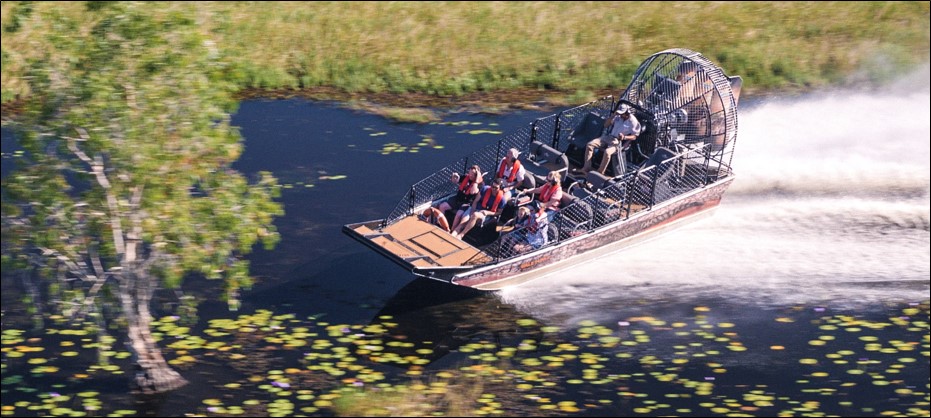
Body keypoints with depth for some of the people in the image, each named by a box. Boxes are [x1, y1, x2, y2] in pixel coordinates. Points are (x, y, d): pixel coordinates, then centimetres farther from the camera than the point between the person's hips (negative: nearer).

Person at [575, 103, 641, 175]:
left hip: (619, 141, -6)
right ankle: (586, 168, -12)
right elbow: (606, 125, 12)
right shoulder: (618, 117, 10)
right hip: (608, 136, 6)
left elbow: (634, 137, -5)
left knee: (607, 152, -37)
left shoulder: (633, 122, -5)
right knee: (590, 145, -11)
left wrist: (624, 137, -23)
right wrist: (613, 116, -2)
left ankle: (600, 173, -26)